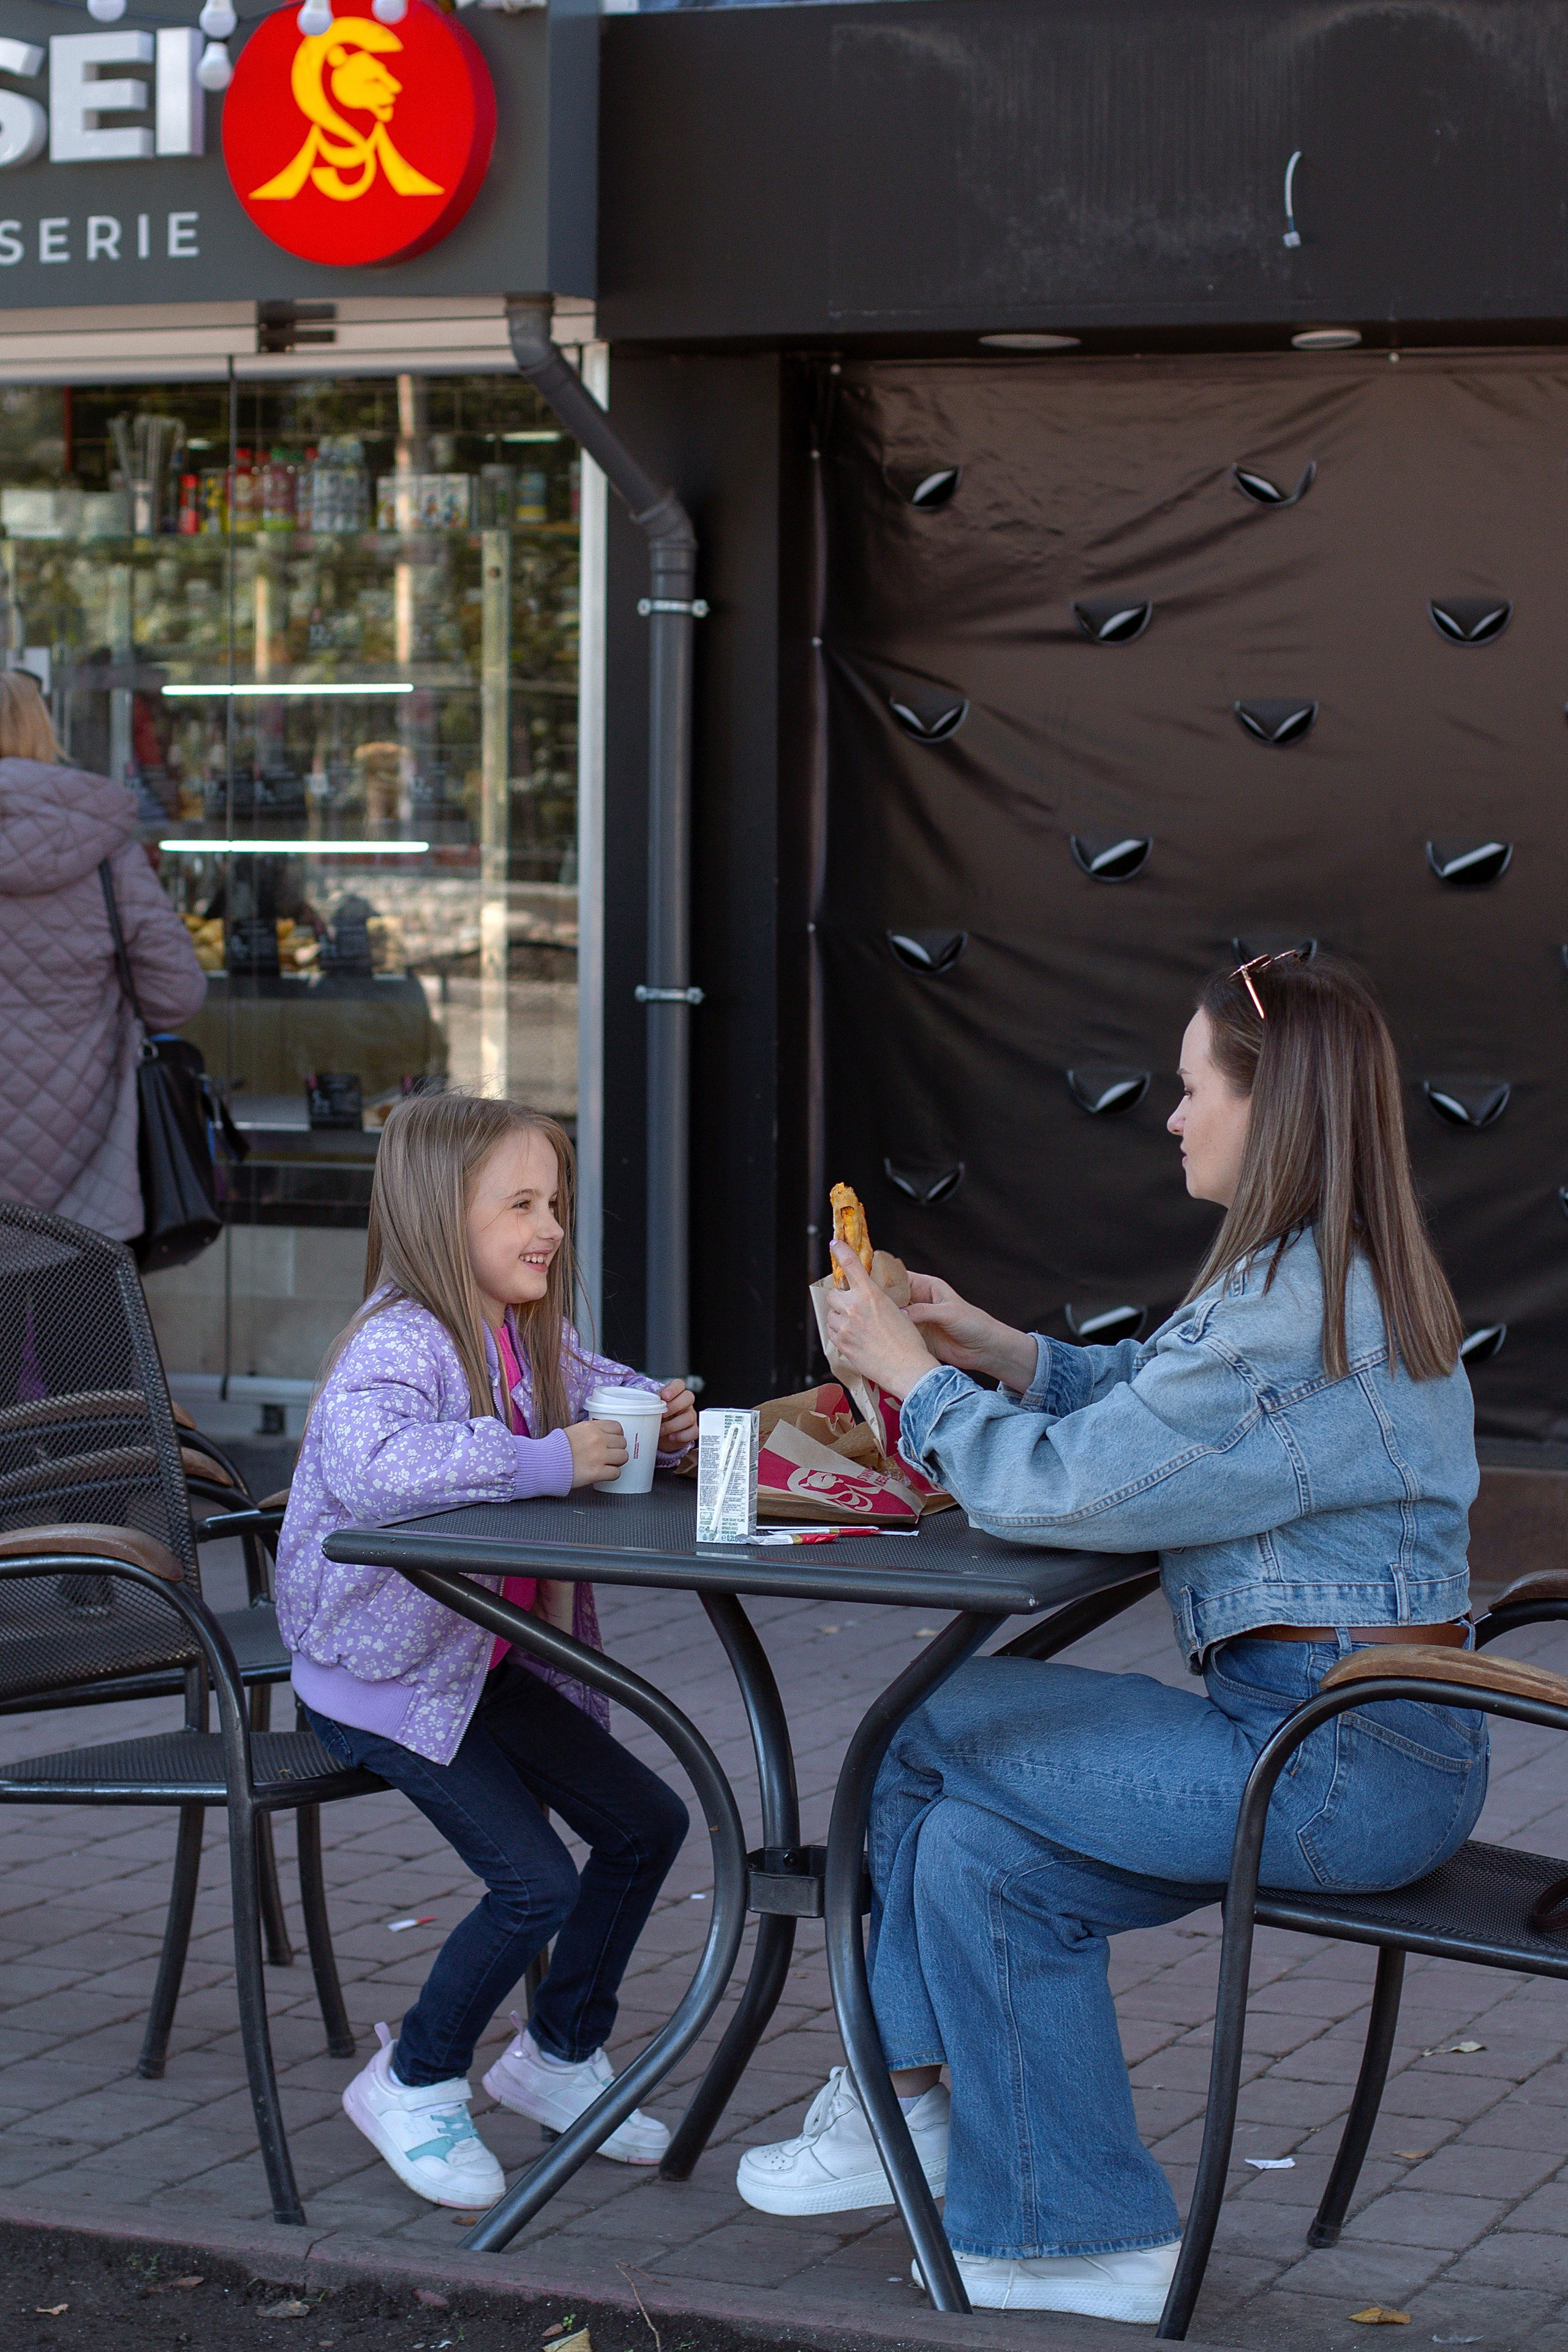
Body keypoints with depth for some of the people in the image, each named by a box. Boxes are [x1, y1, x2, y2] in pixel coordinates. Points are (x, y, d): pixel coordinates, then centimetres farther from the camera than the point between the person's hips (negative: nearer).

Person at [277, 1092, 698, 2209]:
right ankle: (415, 2083, 7)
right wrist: (547, 1460, -42)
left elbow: (602, 1390, 23)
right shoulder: (398, 1345, -23)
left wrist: (658, 1419, -3)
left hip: (493, 1660, 9)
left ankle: (560, 2051, 24)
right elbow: (369, 1468, -42)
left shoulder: (532, 1338, 4)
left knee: (647, 1822, 5)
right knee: (536, 1883, -15)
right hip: (384, 1672, -9)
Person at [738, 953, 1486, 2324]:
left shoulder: (1287, 1307, -20)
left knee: (933, 1725, -2)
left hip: (1341, 1769, -10)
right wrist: (1003, 1356, 14)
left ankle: (901, 2099, 14)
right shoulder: (1353, 1279, 13)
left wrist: (915, 1376, -4)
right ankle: (1072, 2238, 13)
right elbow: (1161, 1411, 24)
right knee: (976, 1844, 7)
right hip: (1397, 1753, 10)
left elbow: (1063, 1488, -19)